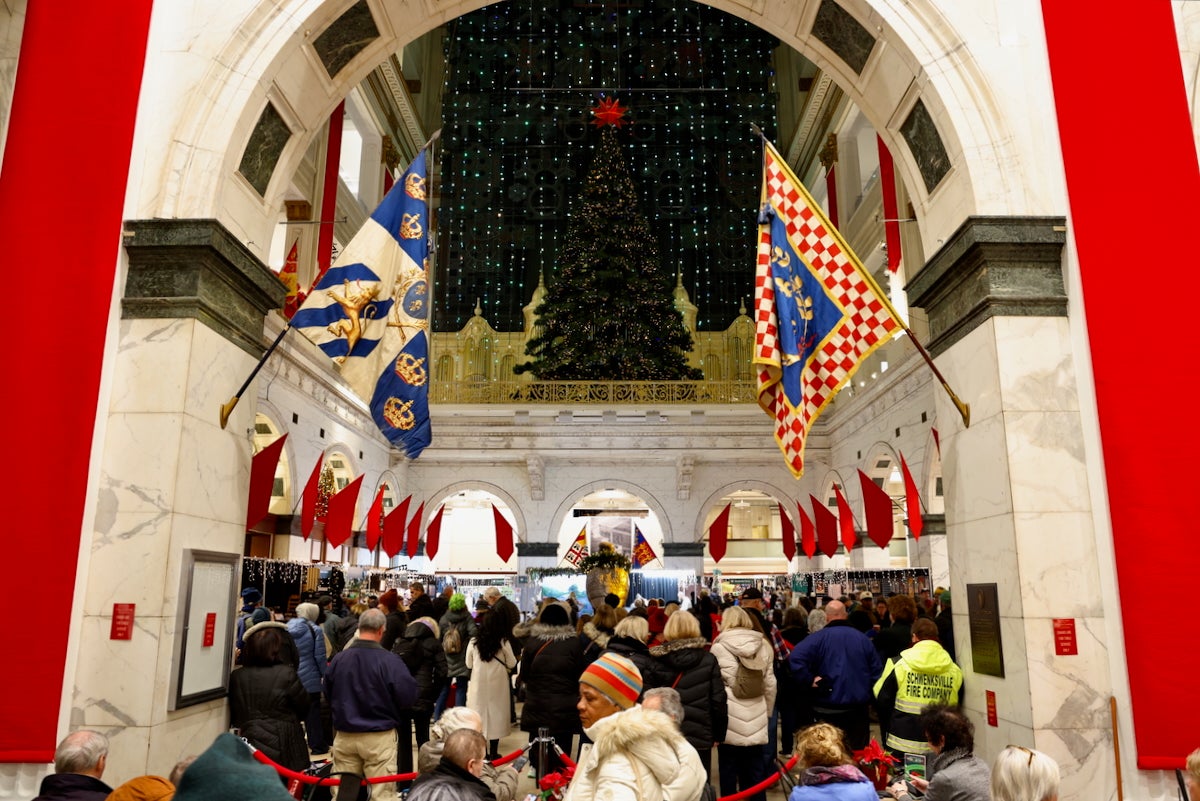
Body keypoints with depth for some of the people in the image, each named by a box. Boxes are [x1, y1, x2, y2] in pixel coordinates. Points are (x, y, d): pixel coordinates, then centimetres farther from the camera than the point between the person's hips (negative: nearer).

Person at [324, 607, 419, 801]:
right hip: (379, 737, -4)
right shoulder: (390, 661, -17)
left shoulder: (338, 659, -3)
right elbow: (408, 697, -13)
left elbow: (328, 696, 11)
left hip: (344, 736, 4)